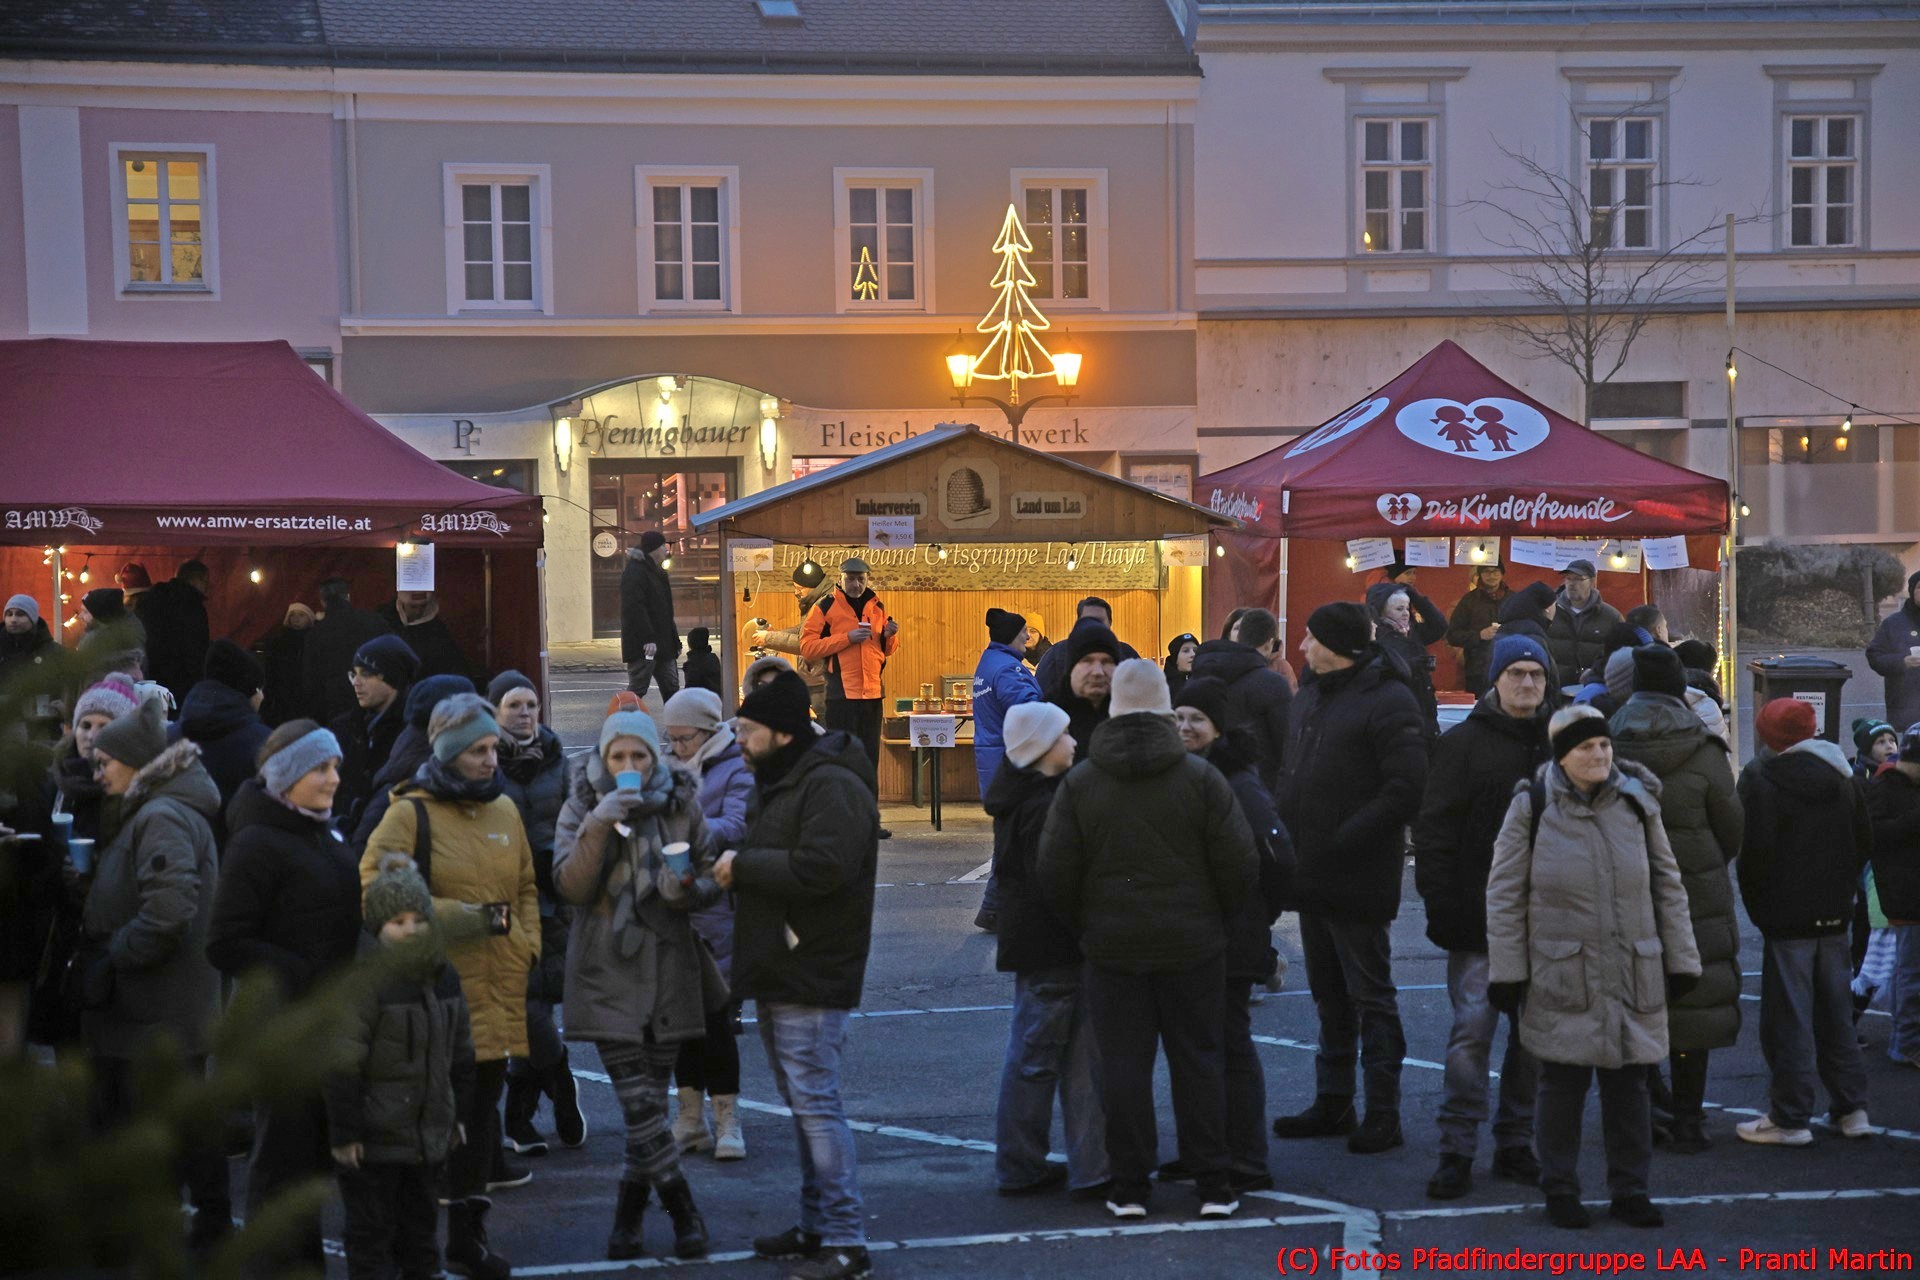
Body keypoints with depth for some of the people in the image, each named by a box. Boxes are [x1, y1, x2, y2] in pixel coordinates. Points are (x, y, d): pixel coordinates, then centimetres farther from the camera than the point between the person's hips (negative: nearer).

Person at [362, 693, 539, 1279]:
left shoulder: (503, 809, 13)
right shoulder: (410, 814, -6)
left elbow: (526, 887, 24)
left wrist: (528, 944, 8)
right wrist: (464, 917, -16)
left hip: (499, 987, 6)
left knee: (482, 1102, 10)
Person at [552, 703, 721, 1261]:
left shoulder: (681, 803, 2)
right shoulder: (583, 806, -2)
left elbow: (709, 879, 9)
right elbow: (569, 886, -12)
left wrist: (688, 889, -14)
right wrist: (597, 826, -24)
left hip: (669, 968, 2)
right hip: (609, 972, -2)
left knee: (651, 1100, 6)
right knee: (639, 1104, -9)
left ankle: (628, 1216, 20)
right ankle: (683, 1212, 1)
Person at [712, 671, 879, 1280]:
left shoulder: (831, 786, -16)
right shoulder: (782, 782, 18)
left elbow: (822, 867, -28)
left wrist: (744, 864, -17)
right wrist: (734, 869, 6)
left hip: (811, 976, -11)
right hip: (779, 971, 11)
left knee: (815, 1102, -10)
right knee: (803, 1102, 15)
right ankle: (815, 1227, 23)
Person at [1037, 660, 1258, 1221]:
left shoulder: (1080, 784, -4)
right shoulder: (1201, 777, -7)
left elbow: (1054, 876, -3)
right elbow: (1240, 867, -7)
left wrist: (1086, 926, 13)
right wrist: (1216, 919, 11)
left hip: (1112, 947, 0)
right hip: (1192, 944, 0)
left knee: (1123, 1064, 6)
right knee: (1198, 1059, 8)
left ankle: (1130, 1185, 9)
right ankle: (1212, 1185, 10)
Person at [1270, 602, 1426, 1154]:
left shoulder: (1388, 703, -14)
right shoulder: (1312, 695, 14)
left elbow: (1404, 791, -21)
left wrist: (1342, 840, -22)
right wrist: (1281, 826, 4)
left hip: (1356, 879, -9)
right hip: (1312, 877, 9)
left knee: (1371, 995, -2)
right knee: (1329, 994, 16)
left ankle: (1383, 1113, 4)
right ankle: (1333, 1103, 25)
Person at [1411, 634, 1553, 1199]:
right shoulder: (1463, 743, -1)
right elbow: (1435, 831, -4)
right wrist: (1442, 906, -12)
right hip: (1481, 917, -4)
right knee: (1472, 1029, -7)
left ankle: (1515, 1143, 18)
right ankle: (1457, 1149, -2)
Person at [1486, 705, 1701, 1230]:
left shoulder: (1636, 803, 4)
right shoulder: (1532, 808, -5)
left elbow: (1667, 886, 10)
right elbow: (1505, 895, -3)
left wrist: (1680, 961, 8)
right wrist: (1506, 971, -5)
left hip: (1634, 978, 3)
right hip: (1561, 978, -3)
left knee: (1629, 1085, 8)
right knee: (1564, 1084, 3)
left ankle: (1629, 1189, 20)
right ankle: (1560, 1188, 17)